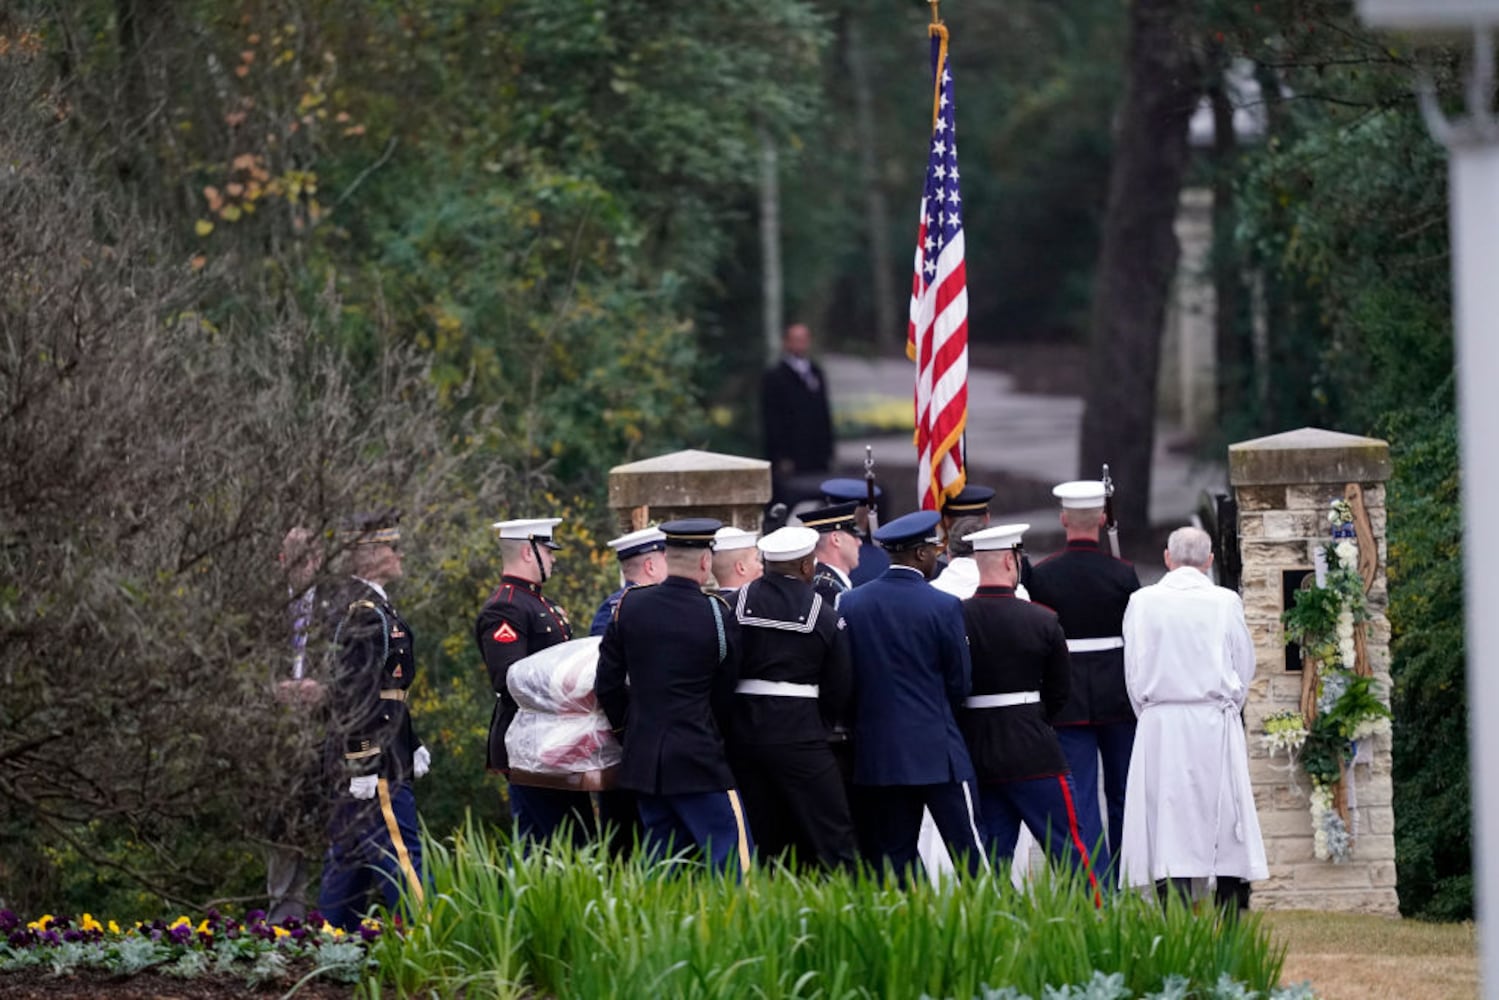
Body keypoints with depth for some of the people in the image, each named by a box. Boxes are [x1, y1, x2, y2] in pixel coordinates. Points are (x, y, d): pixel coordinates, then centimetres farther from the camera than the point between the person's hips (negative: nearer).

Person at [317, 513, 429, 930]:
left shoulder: (370, 606, 17)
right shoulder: (364, 613, -17)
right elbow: (353, 693, -22)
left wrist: (412, 745, 26)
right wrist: (364, 766, -24)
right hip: (374, 761, -11)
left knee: (350, 856, 14)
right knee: (398, 854, -8)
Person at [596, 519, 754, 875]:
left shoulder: (629, 606, 2)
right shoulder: (718, 615, -9)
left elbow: (607, 684, 7)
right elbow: (724, 697, 2)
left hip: (641, 759, 5)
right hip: (698, 761, -5)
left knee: (660, 865, 13)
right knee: (735, 861, -5)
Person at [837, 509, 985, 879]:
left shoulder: (850, 603, 1)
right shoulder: (943, 607, -10)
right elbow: (959, 685, -2)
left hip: (878, 749, 5)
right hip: (935, 750, -4)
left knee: (893, 853, 9)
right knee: (968, 852, -1)